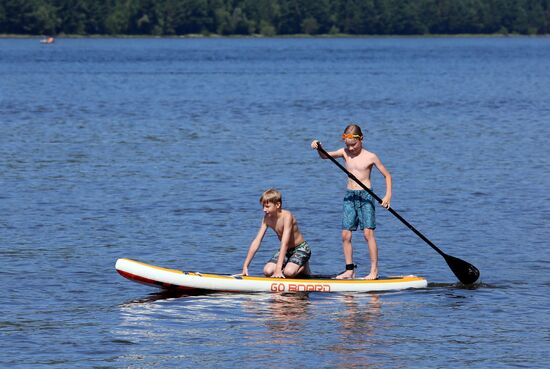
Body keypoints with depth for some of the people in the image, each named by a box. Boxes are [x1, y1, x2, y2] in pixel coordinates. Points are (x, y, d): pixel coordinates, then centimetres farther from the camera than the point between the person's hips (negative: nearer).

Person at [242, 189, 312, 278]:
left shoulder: (286, 216, -28)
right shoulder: (267, 219, -8)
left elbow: (284, 243, -35)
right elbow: (256, 242, -9)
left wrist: (278, 269, -41)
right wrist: (245, 266, -14)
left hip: (301, 248, -6)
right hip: (286, 250, 6)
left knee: (288, 272, -30)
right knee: (267, 271, -15)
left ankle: (303, 268, 3)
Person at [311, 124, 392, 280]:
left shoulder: (370, 157, -5)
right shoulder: (345, 153, 5)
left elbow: (387, 175, 1)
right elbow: (325, 156, -5)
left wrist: (388, 195, -10)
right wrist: (318, 148, -26)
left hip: (365, 196, -5)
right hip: (350, 196, 5)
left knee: (368, 232, -11)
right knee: (345, 235, 1)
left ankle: (374, 270, -8)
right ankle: (349, 270, 9)